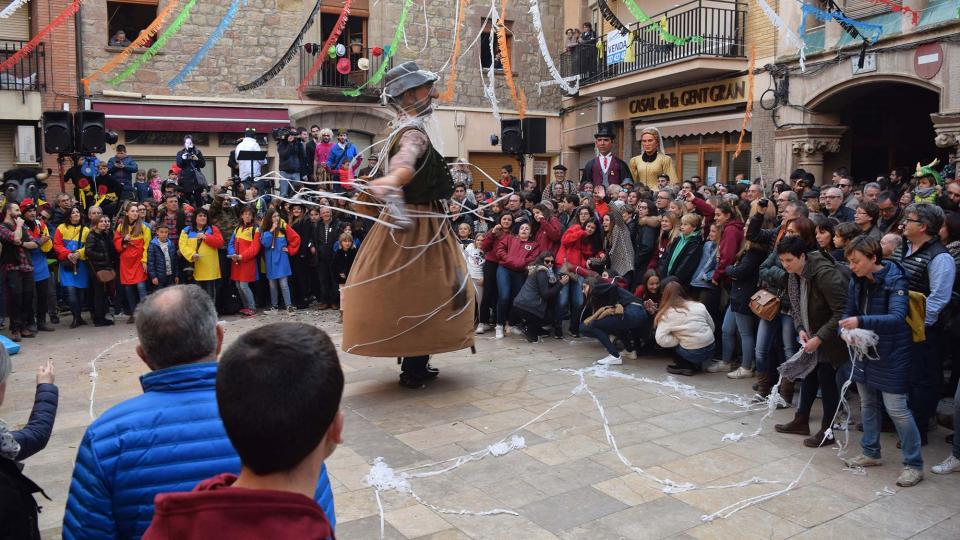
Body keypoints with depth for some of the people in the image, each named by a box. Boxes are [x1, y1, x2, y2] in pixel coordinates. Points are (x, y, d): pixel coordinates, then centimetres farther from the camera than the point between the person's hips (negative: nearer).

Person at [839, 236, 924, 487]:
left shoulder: (895, 280, -19)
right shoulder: (857, 282, 0)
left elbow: (897, 317, -31)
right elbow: (849, 312, 6)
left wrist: (861, 322, -42)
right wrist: (846, 329, -16)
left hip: (892, 354, -7)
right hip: (865, 351, 7)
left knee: (897, 408, -5)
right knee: (868, 404, 16)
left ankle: (914, 465, 8)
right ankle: (870, 453, 32)